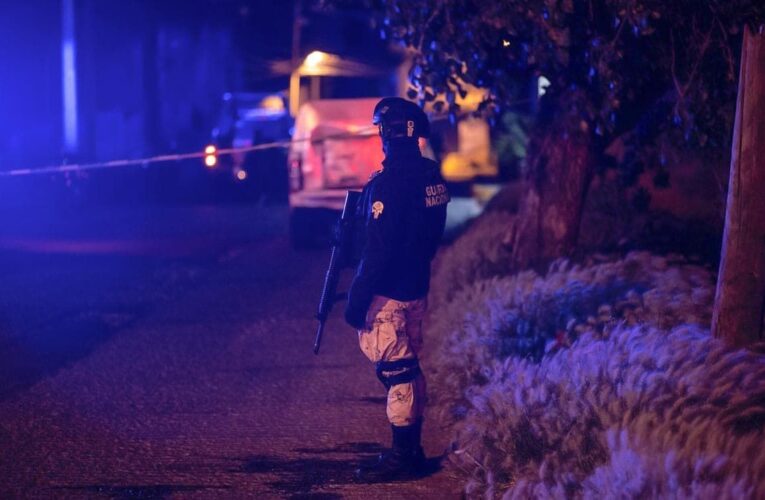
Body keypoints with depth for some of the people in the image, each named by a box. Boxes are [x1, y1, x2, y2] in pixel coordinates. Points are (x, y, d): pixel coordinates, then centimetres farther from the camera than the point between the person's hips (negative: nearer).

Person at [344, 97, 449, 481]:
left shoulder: (388, 183, -20)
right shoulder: (433, 178, 6)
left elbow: (377, 249, -21)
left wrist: (357, 298, -16)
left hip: (387, 292, -9)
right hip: (417, 288, 9)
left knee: (394, 370, -4)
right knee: (408, 368, 16)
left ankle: (402, 457, 0)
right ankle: (412, 450, 23)